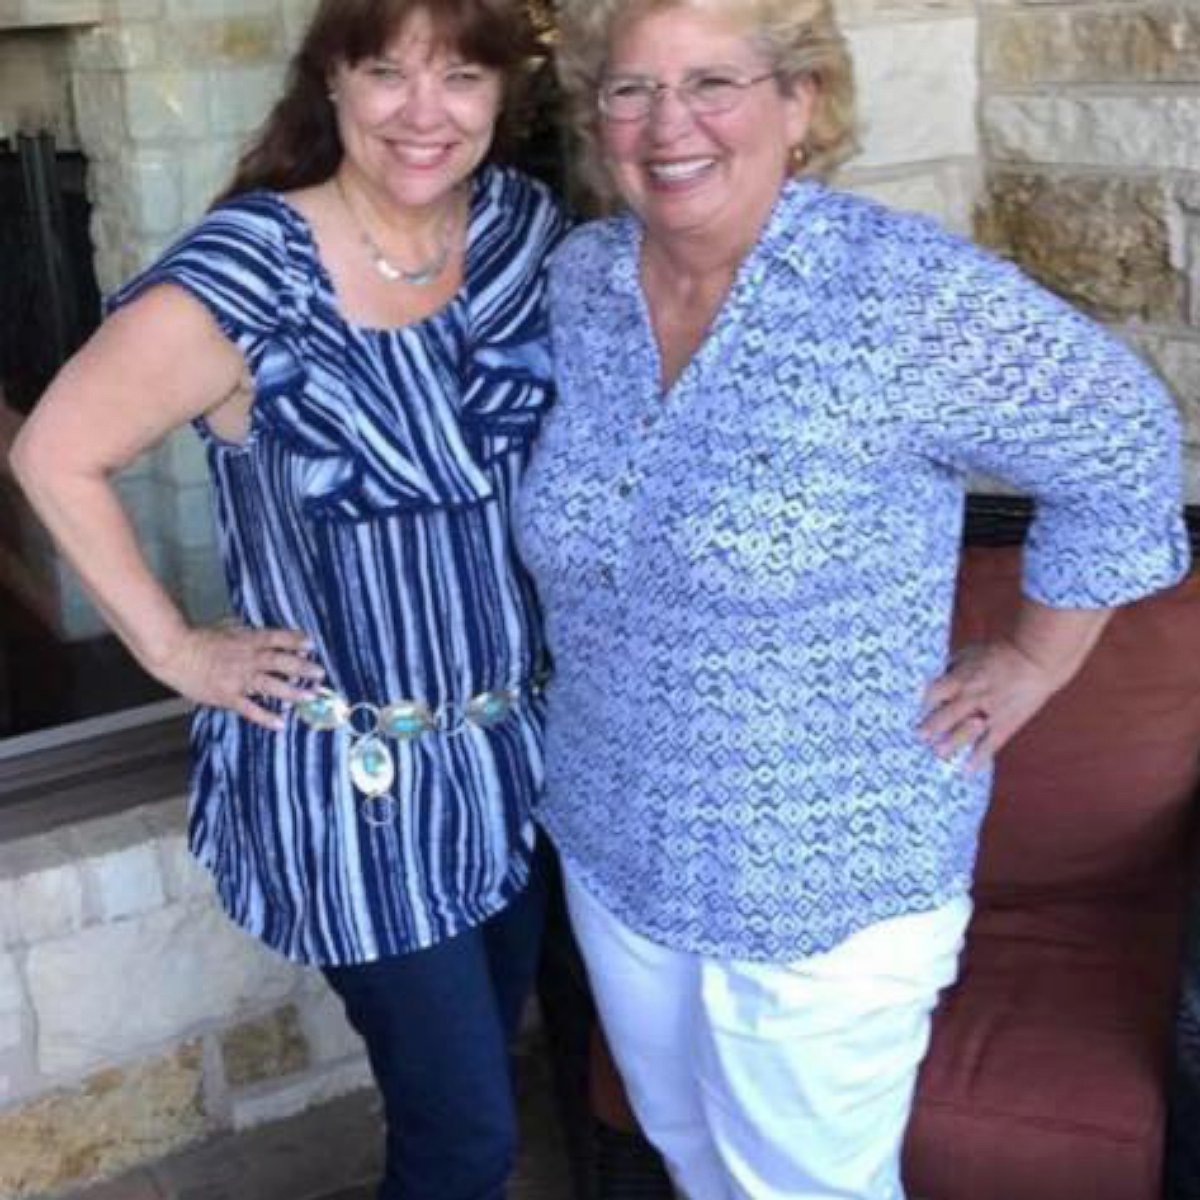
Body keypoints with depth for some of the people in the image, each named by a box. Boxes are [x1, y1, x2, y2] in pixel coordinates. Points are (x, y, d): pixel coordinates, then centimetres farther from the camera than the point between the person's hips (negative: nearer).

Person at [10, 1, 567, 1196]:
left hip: (517, 746, 6)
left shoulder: (525, 223, -3)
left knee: (476, 1086, 24)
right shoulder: (246, 275, -20)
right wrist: (173, 649, -11)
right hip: (356, 773, -5)